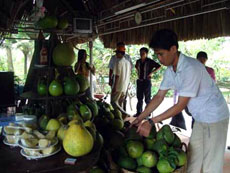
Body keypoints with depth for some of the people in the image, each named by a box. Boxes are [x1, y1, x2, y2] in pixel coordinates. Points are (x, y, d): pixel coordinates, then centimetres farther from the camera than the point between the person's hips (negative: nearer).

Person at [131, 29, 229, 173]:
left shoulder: (191, 68, -28)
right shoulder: (170, 70, -2)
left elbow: (181, 105, -27)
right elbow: (159, 97, 2)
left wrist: (151, 122, -26)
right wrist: (140, 118, -4)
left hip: (215, 118, -8)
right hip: (200, 118, 8)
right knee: (193, 160, 15)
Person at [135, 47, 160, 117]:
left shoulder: (150, 61, -9)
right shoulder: (138, 61, 7)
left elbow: (158, 66, -8)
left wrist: (151, 72, -10)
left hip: (147, 81, -5)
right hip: (139, 81, 5)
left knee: (147, 99, 1)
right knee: (139, 98, 11)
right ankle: (139, 112, 20)